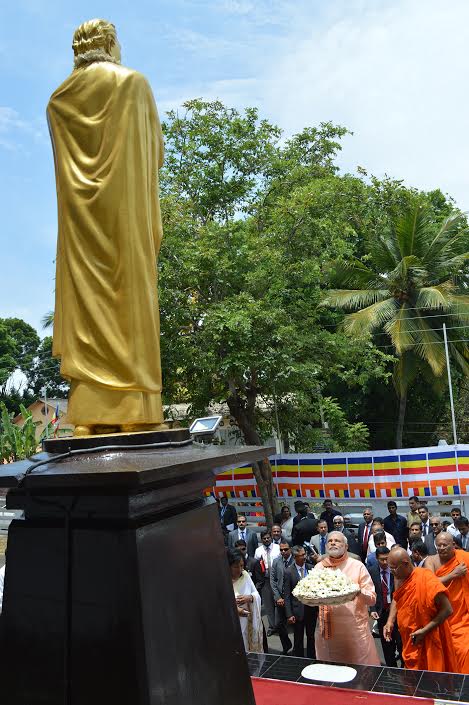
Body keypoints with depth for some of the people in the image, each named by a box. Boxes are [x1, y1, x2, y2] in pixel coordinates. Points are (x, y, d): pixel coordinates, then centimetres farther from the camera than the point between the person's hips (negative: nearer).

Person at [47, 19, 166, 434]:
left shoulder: (59, 99, 17)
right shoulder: (136, 84, 7)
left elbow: (67, 159, 20)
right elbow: (156, 151, 10)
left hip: (80, 213, 3)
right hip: (128, 210, -3)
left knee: (86, 302, -2)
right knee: (129, 299, -8)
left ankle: (92, 416, -9)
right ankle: (136, 413, -13)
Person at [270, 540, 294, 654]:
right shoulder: (276, 562, 1)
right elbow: (272, 580, 5)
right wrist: (278, 597, -3)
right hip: (280, 599, 4)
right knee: (279, 625, 8)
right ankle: (286, 645, 32)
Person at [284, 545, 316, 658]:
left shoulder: (311, 568, -4)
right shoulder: (289, 572, -11)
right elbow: (287, 595, -9)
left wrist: (319, 607, -2)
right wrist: (289, 614, -12)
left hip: (312, 608, 3)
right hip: (298, 610, -3)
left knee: (311, 636, 19)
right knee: (298, 640, 11)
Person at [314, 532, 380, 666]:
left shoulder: (357, 566, 0)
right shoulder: (319, 567, 7)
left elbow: (372, 599, -2)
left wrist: (359, 593, -22)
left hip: (355, 629, -2)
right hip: (327, 630, 2)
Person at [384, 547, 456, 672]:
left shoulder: (426, 579, -26)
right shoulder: (399, 578, -3)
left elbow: (447, 610, -21)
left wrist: (424, 631, -22)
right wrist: (390, 622, 0)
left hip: (428, 642, -6)